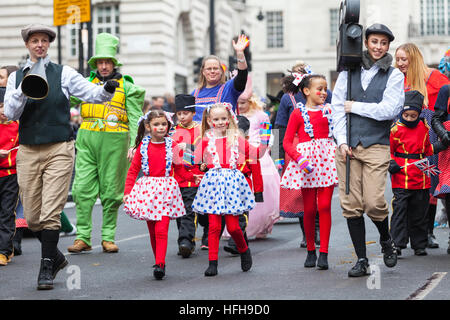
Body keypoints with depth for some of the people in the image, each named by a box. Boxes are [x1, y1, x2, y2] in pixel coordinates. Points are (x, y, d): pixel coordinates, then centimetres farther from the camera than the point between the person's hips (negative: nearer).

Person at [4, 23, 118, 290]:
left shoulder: (63, 73, 5)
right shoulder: (17, 77, 10)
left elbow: (92, 93, -3)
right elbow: (10, 113, 1)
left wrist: (107, 90, -25)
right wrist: (23, 91, -15)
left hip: (59, 149, -3)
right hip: (28, 151, 3)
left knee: (51, 214, -9)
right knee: (32, 217, 6)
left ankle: (47, 268, 1)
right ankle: (55, 257, 28)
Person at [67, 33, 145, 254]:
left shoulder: (126, 86, 7)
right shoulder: (87, 83, 15)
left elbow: (135, 118, 3)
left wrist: (133, 145, -6)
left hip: (114, 140, -2)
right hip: (87, 139, 2)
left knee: (111, 191, 2)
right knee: (83, 188, -4)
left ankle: (108, 238, 9)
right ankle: (82, 237, 0)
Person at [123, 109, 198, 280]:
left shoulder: (172, 145, 3)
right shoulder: (143, 146, 3)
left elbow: (179, 169, 12)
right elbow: (133, 170, 8)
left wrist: (192, 176, -5)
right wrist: (127, 191, 1)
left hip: (166, 190, -2)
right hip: (147, 188, 2)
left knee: (161, 230, -12)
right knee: (152, 231, 7)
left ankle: (160, 265, -15)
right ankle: (158, 261, 20)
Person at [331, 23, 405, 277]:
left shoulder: (394, 75, 4)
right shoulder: (349, 71, 11)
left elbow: (389, 110, -9)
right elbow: (337, 105, 7)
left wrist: (355, 107, -4)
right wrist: (342, 141, -2)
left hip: (377, 145, -2)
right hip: (348, 145, 2)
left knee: (374, 203, -11)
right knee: (351, 205, -1)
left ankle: (386, 239, 21)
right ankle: (362, 260, 9)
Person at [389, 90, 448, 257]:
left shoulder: (423, 128, 8)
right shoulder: (395, 129, -5)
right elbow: (388, 151, 2)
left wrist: (439, 146, 5)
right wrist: (391, 164, -14)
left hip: (421, 179, 4)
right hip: (401, 179, -4)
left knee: (419, 212, 10)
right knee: (399, 210, -8)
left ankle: (419, 245, 19)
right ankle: (397, 244, -4)